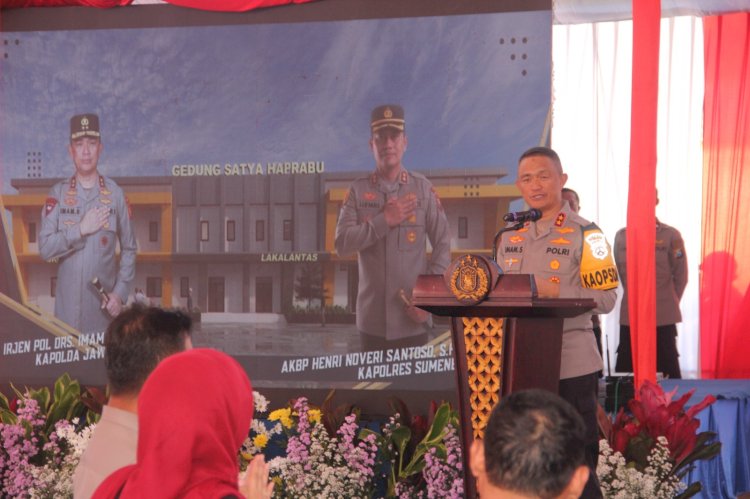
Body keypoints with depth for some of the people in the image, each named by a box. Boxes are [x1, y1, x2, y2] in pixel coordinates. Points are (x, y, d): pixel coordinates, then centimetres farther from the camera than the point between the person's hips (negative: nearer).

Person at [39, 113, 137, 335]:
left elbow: (129, 249, 6)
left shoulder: (115, 194, 2)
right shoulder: (58, 194, 3)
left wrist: (120, 293, -3)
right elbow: (45, 248, -4)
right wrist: (81, 229, -13)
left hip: (104, 305, 0)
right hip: (67, 305, 0)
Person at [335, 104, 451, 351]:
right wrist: (384, 221, -15)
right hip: (372, 320, 1)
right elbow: (342, 244, -7)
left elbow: (443, 246, 0)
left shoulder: (423, 188, 2)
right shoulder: (358, 190, 3)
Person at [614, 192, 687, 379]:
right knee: (624, 373, 4)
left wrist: (669, 304, 6)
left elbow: (681, 276, 4)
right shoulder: (621, 236, 7)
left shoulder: (671, 235, -2)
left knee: (668, 373, 0)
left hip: (663, 319, -3)